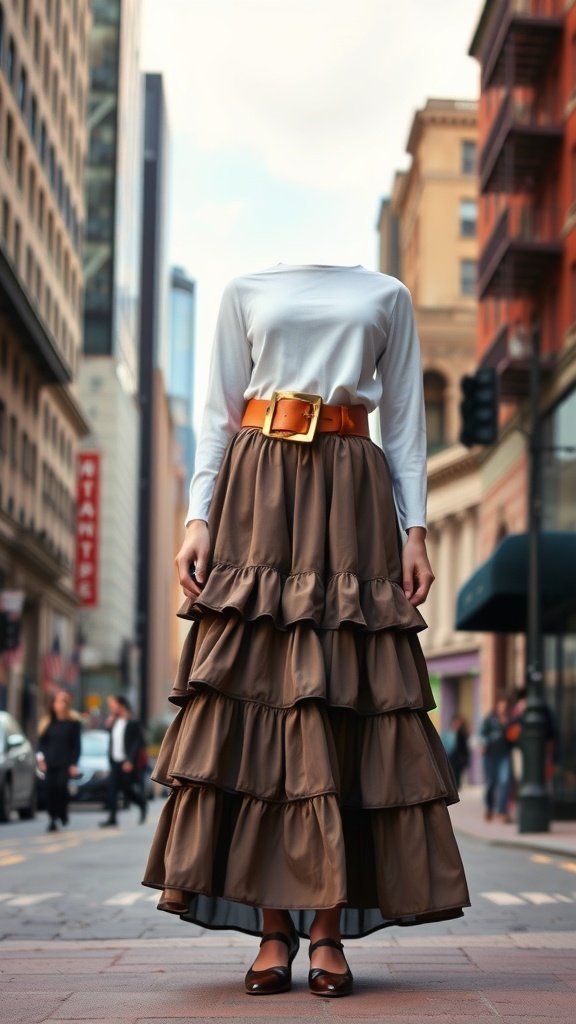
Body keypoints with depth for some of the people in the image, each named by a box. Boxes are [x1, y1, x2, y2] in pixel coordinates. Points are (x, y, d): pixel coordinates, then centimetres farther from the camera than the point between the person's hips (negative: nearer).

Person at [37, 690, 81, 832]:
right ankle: (52, 819, 2)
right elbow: (41, 741, 11)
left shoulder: (73, 722, 2)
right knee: (50, 789, -4)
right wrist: (41, 756, -3)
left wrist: (74, 763, -6)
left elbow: (76, 744, 0)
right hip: (50, 762, 3)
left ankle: (62, 813, 7)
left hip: (65, 762, -3)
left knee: (61, 786, -15)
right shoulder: (48, 722, 10)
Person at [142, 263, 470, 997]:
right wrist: (198, 517, -2)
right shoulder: (244, 294, 17)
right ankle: (273, 930, -4)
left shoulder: (386, 296, 16)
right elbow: (218, 414, 11)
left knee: (343, 697, -7)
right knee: (256, 691, -7)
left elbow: (405, 419, 11)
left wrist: (415, 529, 1)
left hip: (349, 494, 0)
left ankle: (328, 931, -5)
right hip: (257, 490, 0)